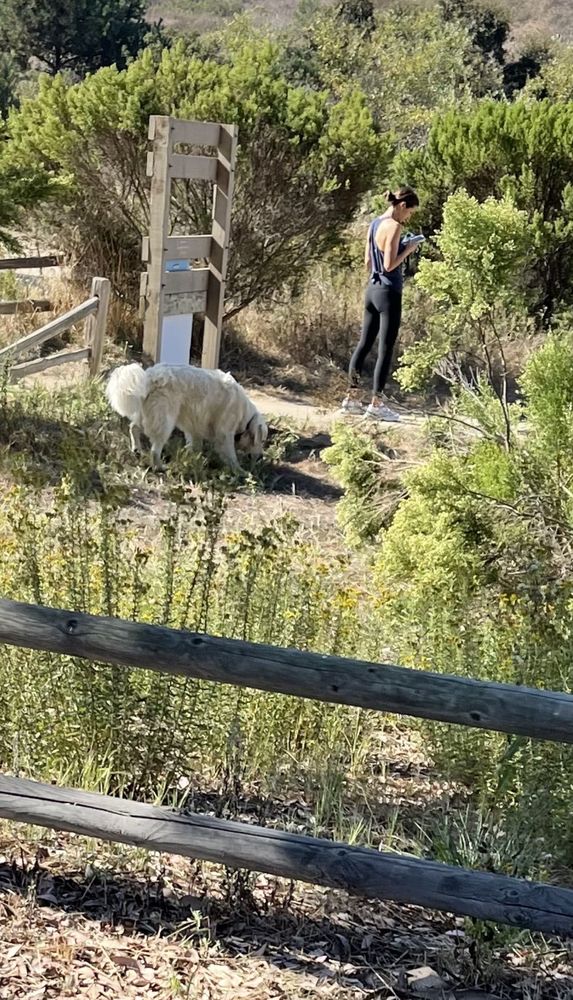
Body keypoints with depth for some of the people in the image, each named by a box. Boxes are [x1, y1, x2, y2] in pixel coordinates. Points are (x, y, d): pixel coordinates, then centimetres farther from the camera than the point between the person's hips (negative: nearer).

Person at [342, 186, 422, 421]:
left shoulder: (374, 224, 10)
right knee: (385, 349, -2)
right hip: (389, 293, -9)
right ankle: (376, 404, 1)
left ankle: (353, 397, 16)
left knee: (364, 344, 12)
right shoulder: (394, 226, -15)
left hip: (373, 288, 9)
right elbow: (389, 265, -19)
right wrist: (408, 249, -6)